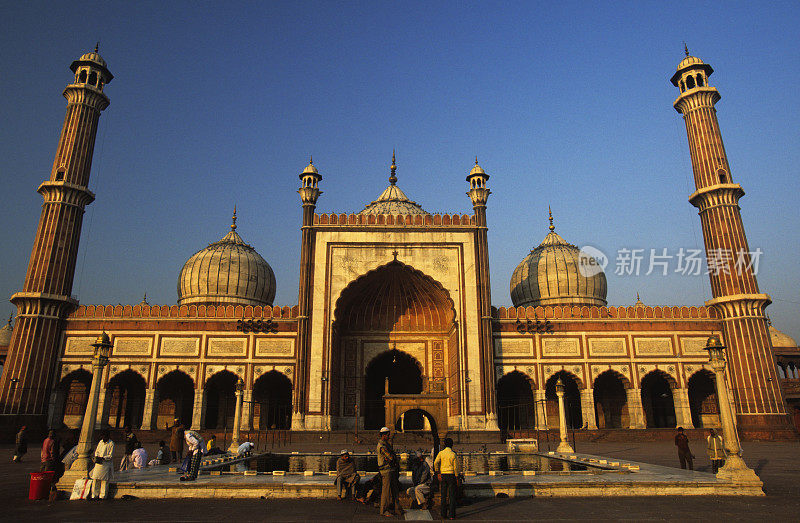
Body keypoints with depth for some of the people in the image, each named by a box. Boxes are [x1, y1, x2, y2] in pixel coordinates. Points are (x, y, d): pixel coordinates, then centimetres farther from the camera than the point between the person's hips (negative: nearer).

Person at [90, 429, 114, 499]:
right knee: (95, 479, 3)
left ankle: (103, 496, 5)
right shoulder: (101, 442, 12)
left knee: (104, 481, -2)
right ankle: (95, 495, 13)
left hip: (106, 464, -5)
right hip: (98, 464, 5)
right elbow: (97, 451, 15)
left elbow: (110, 456, -9)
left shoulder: (111, 444, -6)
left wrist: (102, 458, -21)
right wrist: (96, 457, -5)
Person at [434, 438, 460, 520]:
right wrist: (457, 478, 2)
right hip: (451, 475, -2)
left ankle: (444, 514, 10)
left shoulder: (441, 453, 0)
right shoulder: (454, 454, -6)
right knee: (452, 495, 3)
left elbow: (435, 463, -9)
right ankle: (451, 515, 3)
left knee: (444, 495, 8)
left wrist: (438, 473, -2)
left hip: (443, 475, 3)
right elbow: (456, 467, -5)